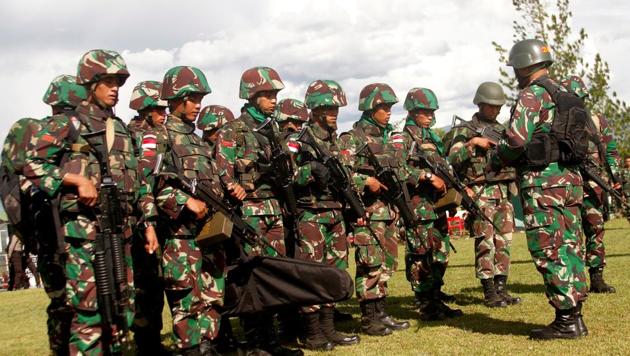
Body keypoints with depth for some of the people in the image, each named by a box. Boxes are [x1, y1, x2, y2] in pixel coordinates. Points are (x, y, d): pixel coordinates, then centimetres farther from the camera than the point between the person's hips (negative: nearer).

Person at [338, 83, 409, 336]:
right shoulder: (353, 138, -7)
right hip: (367, 209, -8)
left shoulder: (390, 137, 17)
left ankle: (380, 313, 18)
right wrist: (366, 182, -22)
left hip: (388, 208, 8)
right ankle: (368, 318, 0)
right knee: (371, 264, -7)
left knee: (386, 263, 10)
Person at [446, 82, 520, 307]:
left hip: (504, 193, 6)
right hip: (481, 194, -6)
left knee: (504, 242, 6)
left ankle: (501, 289, 12)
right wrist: (472, 143, -20)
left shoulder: (503, 131, 17)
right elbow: (452, 159, -11)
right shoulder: (465, 131, 0)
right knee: (486, 244, -6)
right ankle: (489, 293, -1)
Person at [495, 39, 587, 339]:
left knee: (549, 252, -5)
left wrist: (500, 156, 2)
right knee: (569, 248, 11)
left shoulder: (531, 95, -10)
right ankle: (574, 315, 15)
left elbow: (516, 138, -20)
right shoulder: (565, 95, 17)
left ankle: (566, 321, -4)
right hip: (571, 178, 9)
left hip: (542, 182, -9)